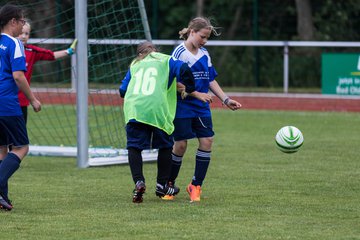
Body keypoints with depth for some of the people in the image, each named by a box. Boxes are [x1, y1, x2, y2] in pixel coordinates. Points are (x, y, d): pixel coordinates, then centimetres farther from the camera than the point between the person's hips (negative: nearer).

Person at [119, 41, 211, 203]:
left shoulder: (134, 65, 25)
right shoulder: (165, 61, 16)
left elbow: (123, 90, 20)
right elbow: (184, 70, -4)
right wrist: (193, 92, 5)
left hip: (132, 109, 2)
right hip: (156, 109, -2)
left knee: (134, 146, 4)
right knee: (165, 146, 16)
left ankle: (138, 182, -17)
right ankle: (162, 185, 18)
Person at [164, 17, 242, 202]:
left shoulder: (204, 54, 10)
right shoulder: (179, 53, -10)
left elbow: (211, 81, 16)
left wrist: (226, 100, 10)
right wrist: (195, 93, -24)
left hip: (201, 107, 6)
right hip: (182, 107, -6)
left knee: (207, 141, -5)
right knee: (180, 145, -3)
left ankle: (195, 186, 5)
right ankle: (169, 184, 16)